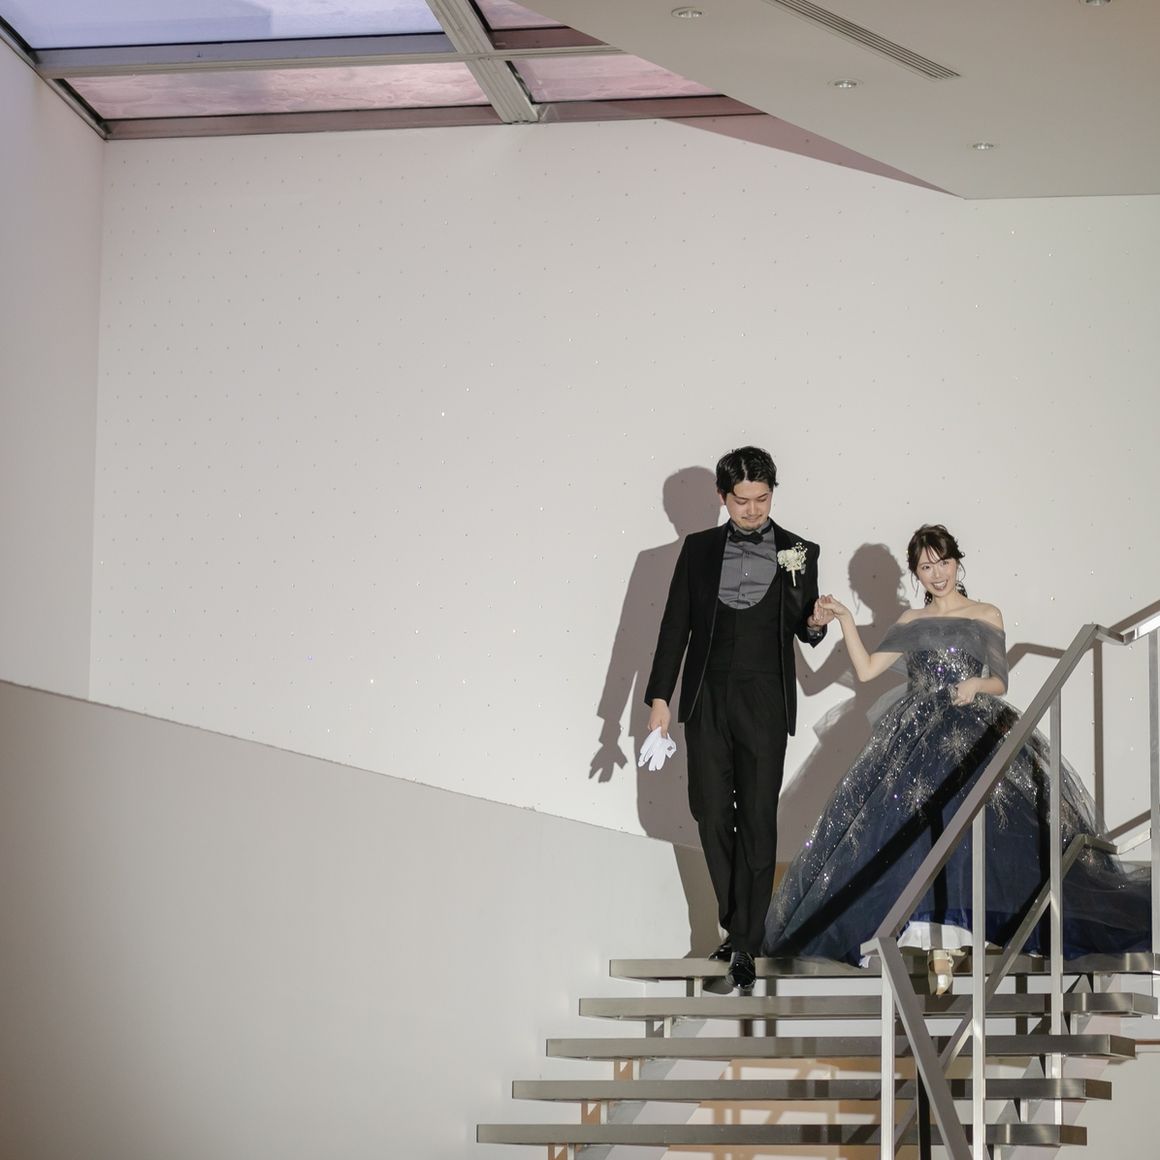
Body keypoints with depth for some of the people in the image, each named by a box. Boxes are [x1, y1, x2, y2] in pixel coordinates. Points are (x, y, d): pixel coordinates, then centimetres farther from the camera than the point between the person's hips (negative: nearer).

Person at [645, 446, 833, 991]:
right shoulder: (698, 548, 6)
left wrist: (815, 623, -12)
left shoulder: (798, 552, 5)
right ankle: (735, 920, 20)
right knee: (711, 813, 3)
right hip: (706, 699, 2)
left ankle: (745, 943, -3)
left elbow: (802, 628, 12)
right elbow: (676, 624, 7)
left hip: (764, 701, -2)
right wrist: (659, 696, 2)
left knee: (758, 818, -5)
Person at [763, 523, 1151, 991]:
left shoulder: (987, 616, 10)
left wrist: (977, 685, -12)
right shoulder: (911, 623, 17)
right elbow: (866, 669, 11)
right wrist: (845, 619, 2)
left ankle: (942, 939, -14)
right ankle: (938, 948, -9)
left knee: (959, 835, -16)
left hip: (975, 736, -2)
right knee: (923, 836, -11)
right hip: (918, 737, 2)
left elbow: (1000, 682, 9)